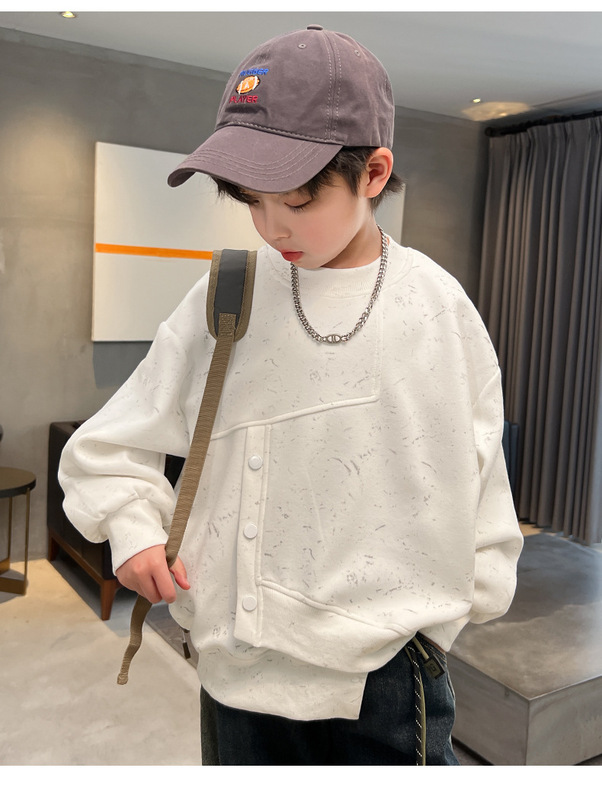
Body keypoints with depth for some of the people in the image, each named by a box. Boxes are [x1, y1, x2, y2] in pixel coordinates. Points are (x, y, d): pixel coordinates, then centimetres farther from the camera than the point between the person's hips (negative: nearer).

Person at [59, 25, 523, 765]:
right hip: (245, 659, 2)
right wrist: (132, 527, -8)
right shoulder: (225, 298, -5)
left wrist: (476, 587, 10)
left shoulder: (437, 306, -6)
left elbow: (477, 461, 5)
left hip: (389, 666, -1)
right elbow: (108, 449, 5)